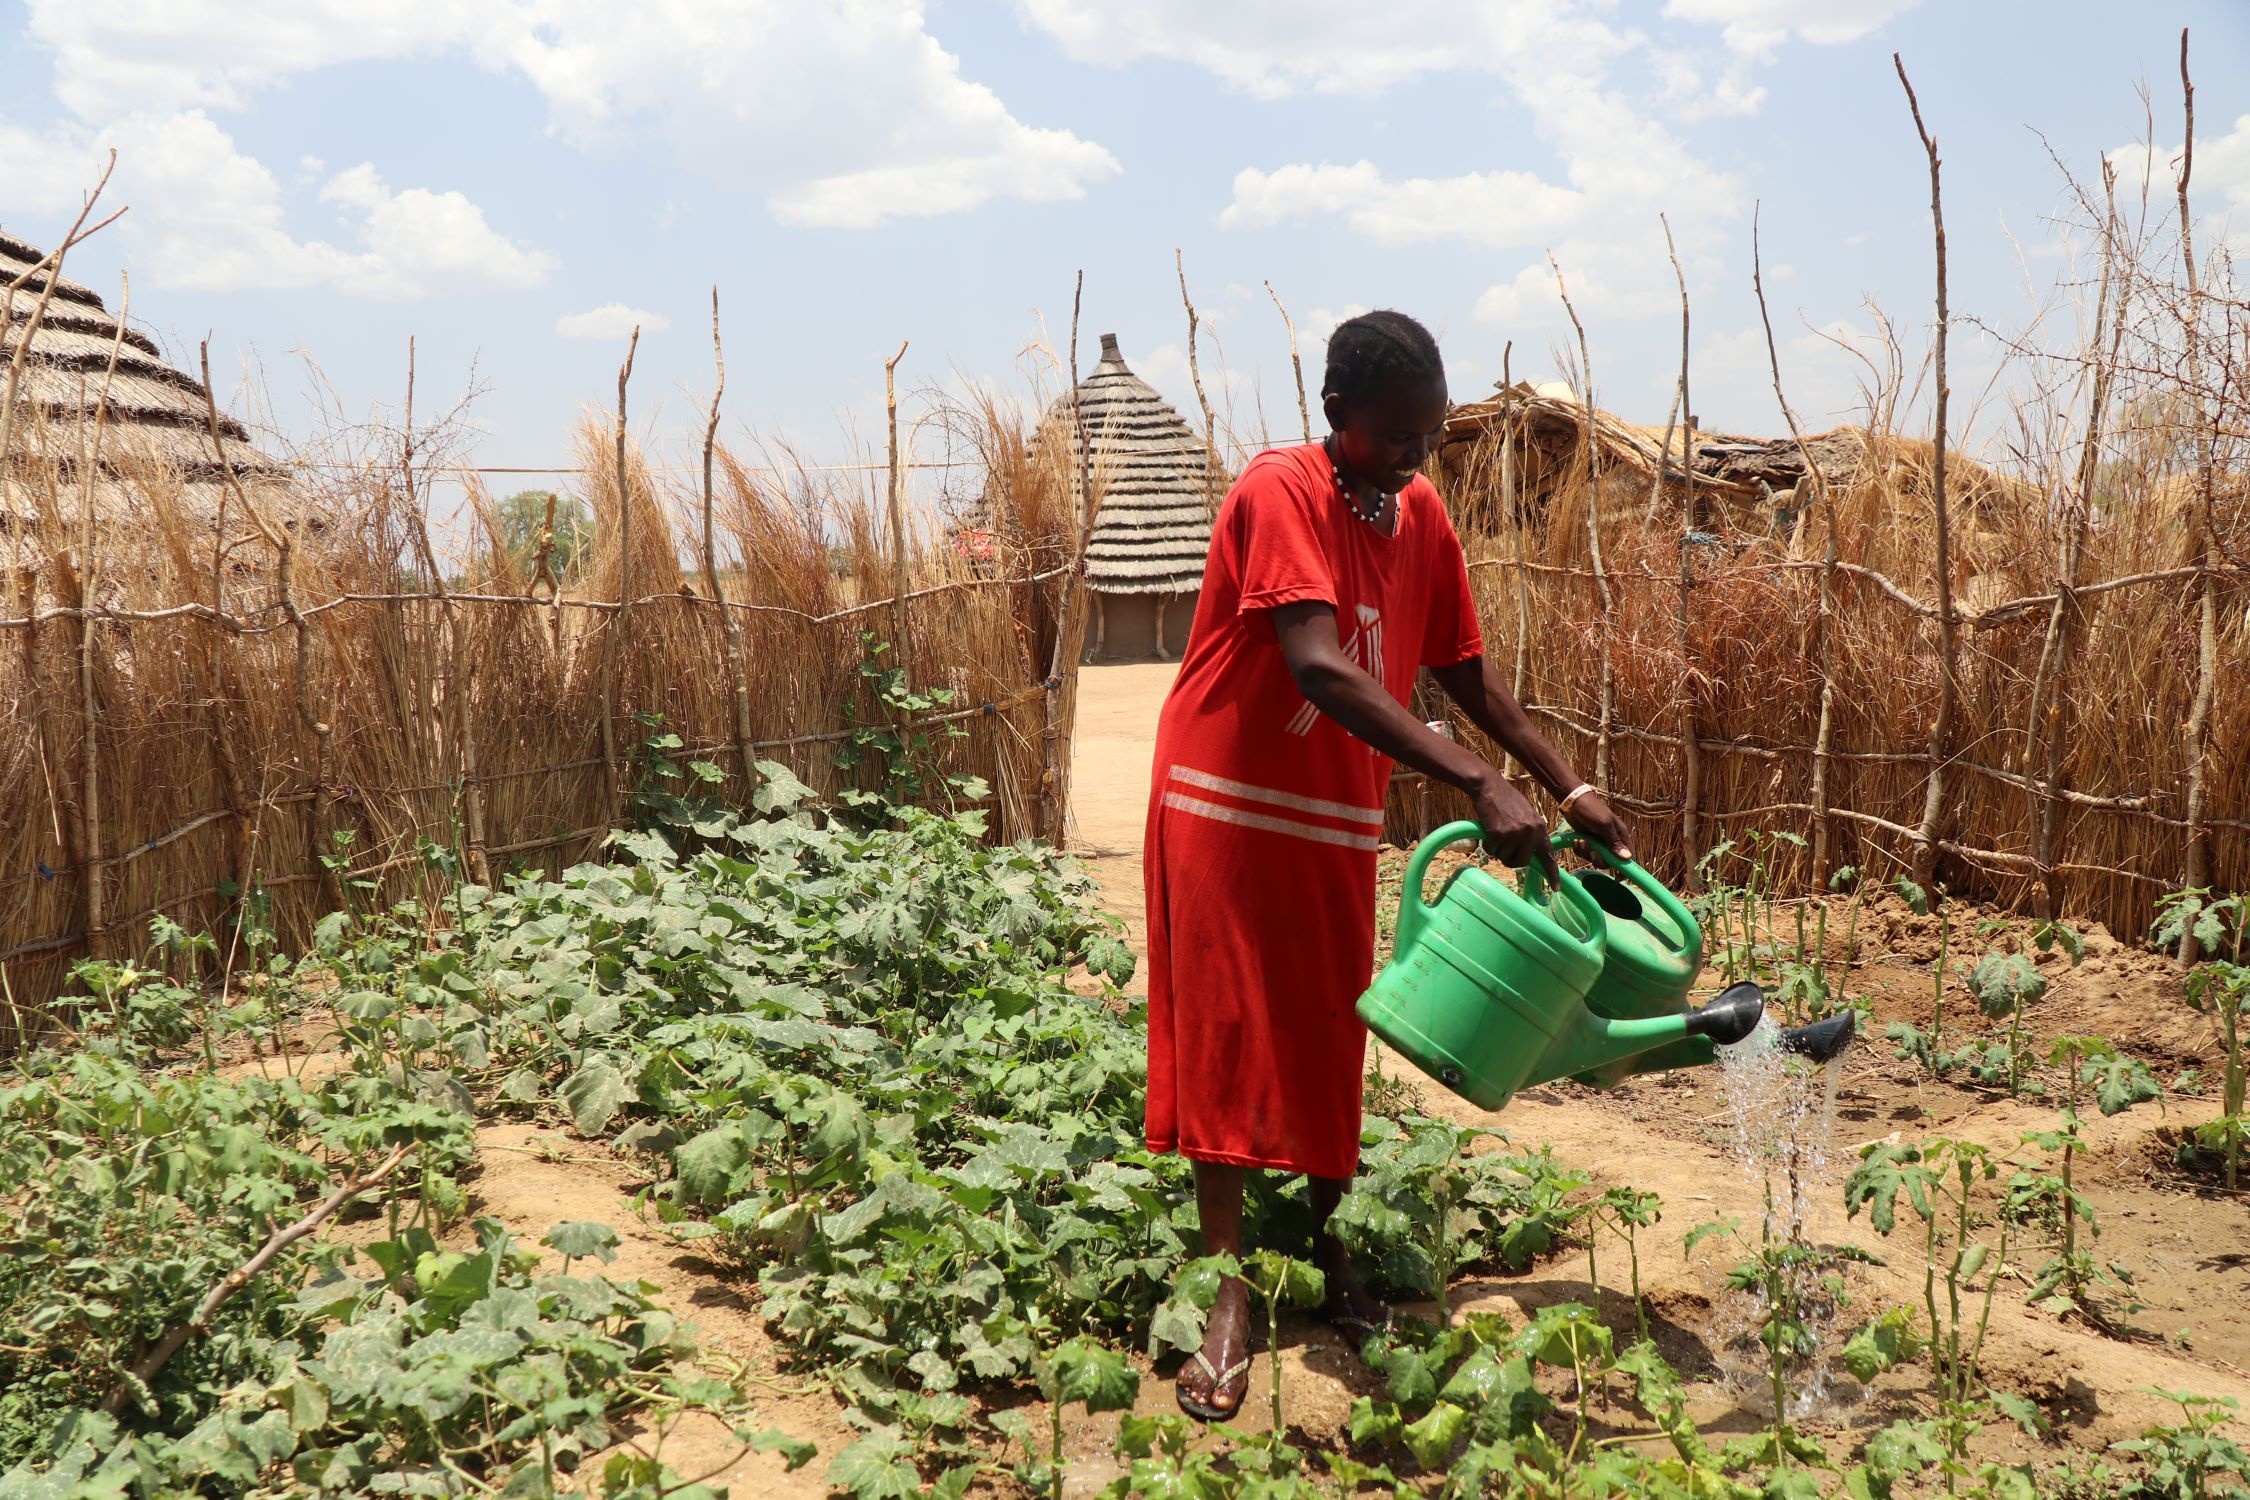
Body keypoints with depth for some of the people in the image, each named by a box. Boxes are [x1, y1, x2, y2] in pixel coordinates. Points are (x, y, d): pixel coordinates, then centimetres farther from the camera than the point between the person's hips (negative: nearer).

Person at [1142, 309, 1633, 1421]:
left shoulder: (1421, 513, 3)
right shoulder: (1280, 492, -19)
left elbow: (1462, 670, 13)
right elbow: (1320, 672, -32)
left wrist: (1567, 786, 6)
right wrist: (1481, 785, -36)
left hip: (1338, 821, 6)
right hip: (1229, 804, -6)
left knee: (1328, 1037, 10)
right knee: (1227, 1032, -1)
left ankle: (1327, 1252, 24)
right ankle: (1228, 1292, 4)